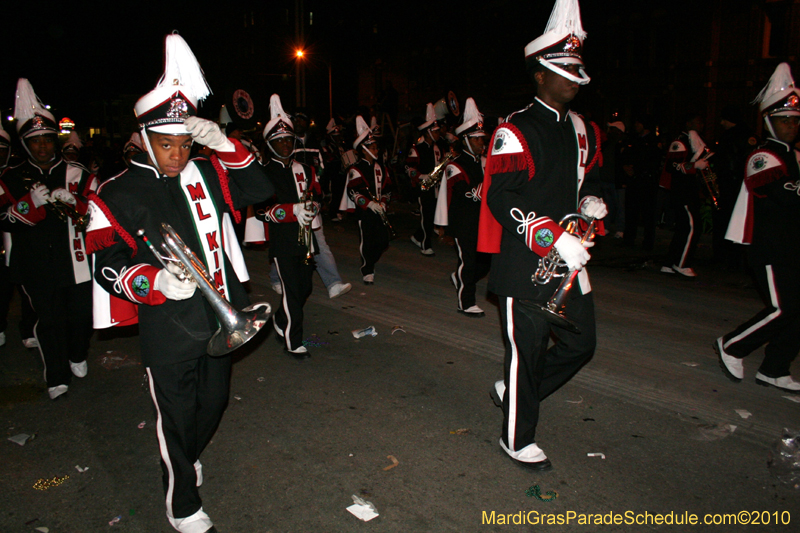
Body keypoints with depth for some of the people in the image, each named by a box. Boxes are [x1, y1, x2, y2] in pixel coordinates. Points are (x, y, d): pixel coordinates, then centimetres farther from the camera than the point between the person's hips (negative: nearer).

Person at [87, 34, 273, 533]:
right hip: (168, 330, -5)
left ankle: (189, 456, 53)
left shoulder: (206, 175, 4)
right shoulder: (119, 196, -8)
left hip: (218, 318, 5)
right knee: (177, 414, 9)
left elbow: (260, 188, -3)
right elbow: (108, 265, -11)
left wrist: (224, 144, -16)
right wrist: (156, 280, -30)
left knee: (215, 401, 22)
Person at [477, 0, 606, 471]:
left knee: (581, 343, 14)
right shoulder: (516, 131, -12)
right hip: (525, 265, -8)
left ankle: (515, 391, 35)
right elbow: (501, 198, -21)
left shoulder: (582, 131, 14)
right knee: (527, 351, 3)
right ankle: (518, 439, 24)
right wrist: (554, 238, -26)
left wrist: (592, 200, 3)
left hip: (569, 259, 8)